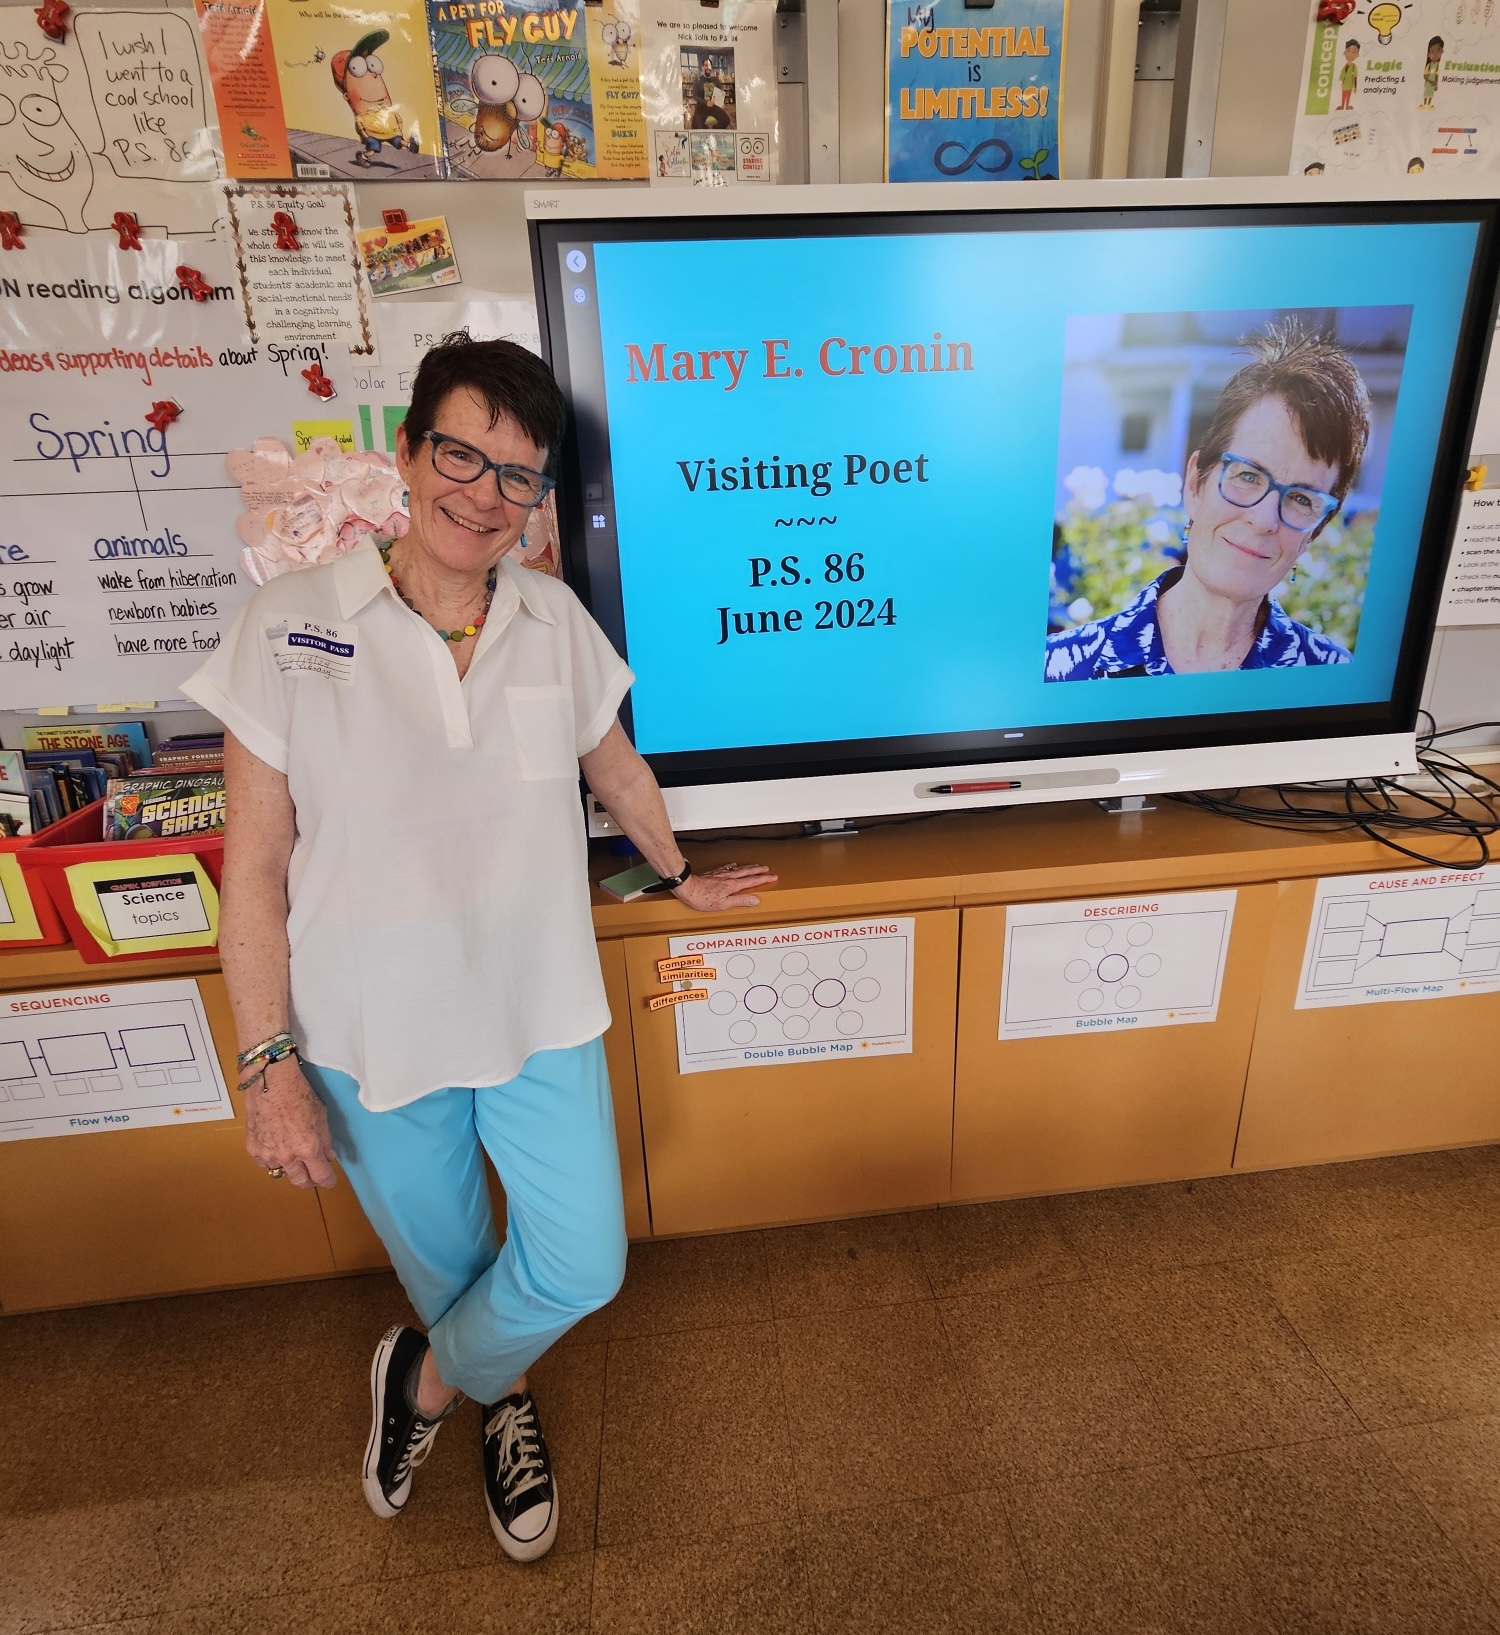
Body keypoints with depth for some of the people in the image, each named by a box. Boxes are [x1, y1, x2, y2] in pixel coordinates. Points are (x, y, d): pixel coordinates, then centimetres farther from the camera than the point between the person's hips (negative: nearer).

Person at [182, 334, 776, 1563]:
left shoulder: (557, 620, -5)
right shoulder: (292, 627, -13)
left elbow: (616, 771, 11)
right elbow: (256, 867, -9)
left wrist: (681, 878, 23)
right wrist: (270, 1061, -9)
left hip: (537, 1014, 2)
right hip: (369, 1033, -1)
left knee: (582, 1269, 9)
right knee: (442, 1260, 21)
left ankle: (426, 1383, 42)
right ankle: (503, 1400, 56)